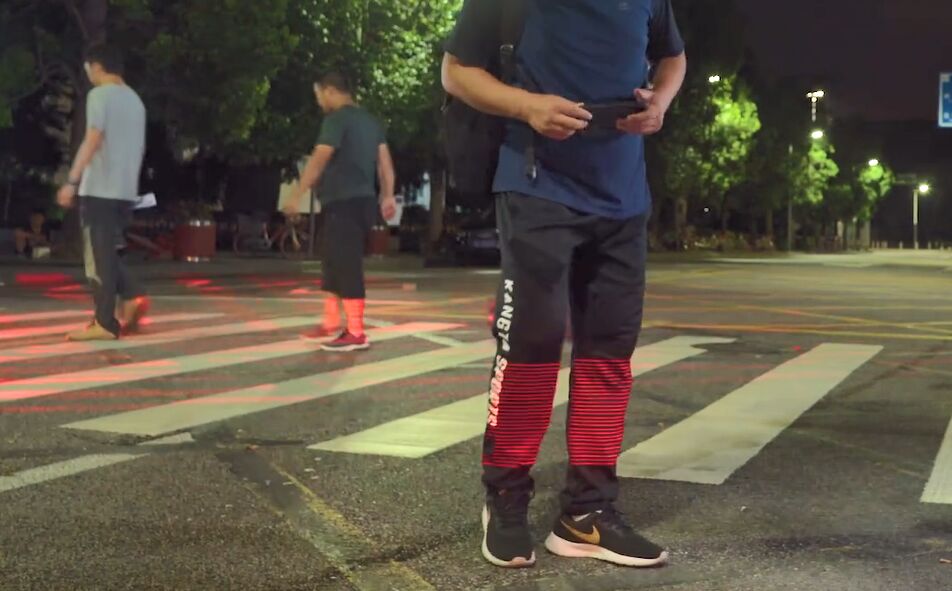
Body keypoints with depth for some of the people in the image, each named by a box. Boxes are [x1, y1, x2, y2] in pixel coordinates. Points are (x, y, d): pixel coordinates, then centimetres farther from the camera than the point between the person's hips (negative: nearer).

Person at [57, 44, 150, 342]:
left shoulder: (99, 95, -7)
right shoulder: (135, 99, 18)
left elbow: (93, 140, -17)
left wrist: (72, 181, -18)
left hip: (100, 188, -8)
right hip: (125, 190, 8)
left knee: (98, 256, -4)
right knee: (107, 253, 17)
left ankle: (105, 323, -3)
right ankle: (132, 297, -1)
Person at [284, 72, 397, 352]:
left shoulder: (336, 119, -9)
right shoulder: (370, 120, 18)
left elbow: (318, 160, -15)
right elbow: (384, 160, 15)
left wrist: (297, 195, -12)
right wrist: (387, 196, 15)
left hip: (344, 201, -9)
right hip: (364, 200, 9)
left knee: (347, 265, -8)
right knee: (335, 263, 17)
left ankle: (356, 333, -9)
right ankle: (331, 324, 24)